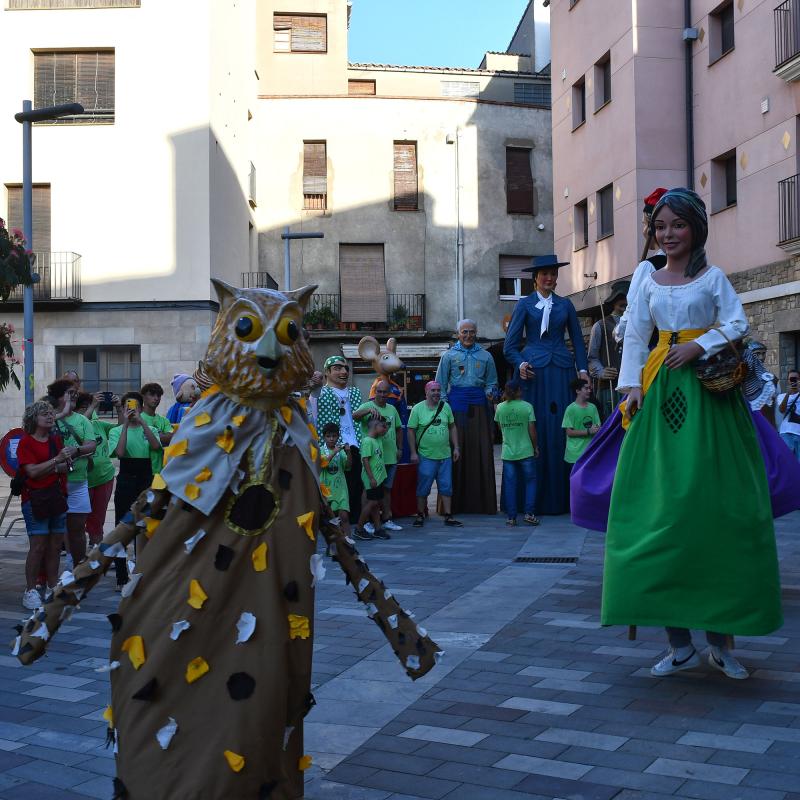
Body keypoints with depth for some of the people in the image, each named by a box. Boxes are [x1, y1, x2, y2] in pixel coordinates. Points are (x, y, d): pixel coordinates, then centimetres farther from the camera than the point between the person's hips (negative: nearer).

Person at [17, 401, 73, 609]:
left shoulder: (56, 440, 14)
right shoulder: (26, 442, -3)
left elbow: (66, 468, 10)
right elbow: (32, 471, -14)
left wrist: (54, 468, -10)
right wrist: (57, 460, -17)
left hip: (58, 497, 6)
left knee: (55, 546, 7)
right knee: (38, 546, -9)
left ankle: (52, 588, 15)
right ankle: (30, 591, -1)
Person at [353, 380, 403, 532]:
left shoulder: (392, 409, 14)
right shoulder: (367, 406, -5)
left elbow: (398, 429, 22)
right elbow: (355, 416, -25)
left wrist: (399, 448, 15)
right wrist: (370, 410, -40)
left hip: (390, 457, 6)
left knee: (386, 489, 13)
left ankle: (386, 519, 21)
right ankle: (367, 521, 4)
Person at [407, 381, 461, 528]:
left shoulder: (446, 407, 7)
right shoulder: (418, 409, -4)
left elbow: (452, 427, 13)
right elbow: (411, 431, -4)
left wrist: (456, 447, 8)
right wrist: (413, 452, -8)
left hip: (445, 455, 3)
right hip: (426, 456, -3)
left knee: (446, 488, 6)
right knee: (423, 488, 2)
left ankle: (448, 517, 12)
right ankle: (420, 515, 15)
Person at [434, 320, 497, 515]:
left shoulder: (485, 356, 13)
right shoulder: (449, 356, 8)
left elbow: (492, 382, 18)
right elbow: (440, 384, 6)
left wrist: (489, 392, -4)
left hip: (479, 406, 2)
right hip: (456, 404, -2)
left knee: (481, 449, -2)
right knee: (456, 449, -5)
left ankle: (481, 500, 2)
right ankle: (457, 501, -2)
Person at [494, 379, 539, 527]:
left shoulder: (500, 407, 0)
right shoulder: (527, 407, -7)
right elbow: (532, 430, -6)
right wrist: (536, 447, 6)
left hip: (508, 452, 2)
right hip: (526, 452, -2)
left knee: (510, 484, 6)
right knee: (530, 481, 12)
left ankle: (511, 517, 6)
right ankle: (529, 513, 5)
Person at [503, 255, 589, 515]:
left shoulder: (565, 305, 15)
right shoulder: (525, 304, 8)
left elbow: (578, 340, 16)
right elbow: (511, 345, 4)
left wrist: (582, 369, 4)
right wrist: (520, 364, -14)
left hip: (562, 370, 2)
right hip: (534, 370, -2)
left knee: (562, 429, -2)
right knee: (535, 429, -5)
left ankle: (561, 497, 2)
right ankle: (535, 498, -1)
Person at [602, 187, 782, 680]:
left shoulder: (714, 277, 6)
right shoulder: (650, 284, 14)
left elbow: (737, 324, -2)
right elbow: (635, 338, 10)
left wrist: (699, 346, -15)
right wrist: (631, 386, -2)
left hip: (709, 398, -3)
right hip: (661, 399, 3)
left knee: (716, 508, -5)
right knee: (660, 506, -4)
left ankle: (721, 638, 5)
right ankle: (680, 642, 3)